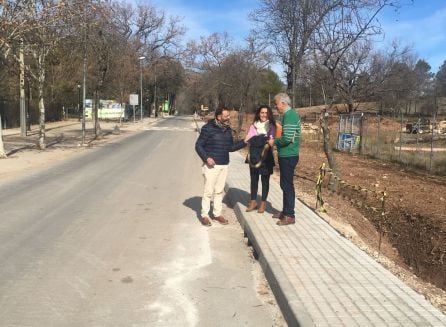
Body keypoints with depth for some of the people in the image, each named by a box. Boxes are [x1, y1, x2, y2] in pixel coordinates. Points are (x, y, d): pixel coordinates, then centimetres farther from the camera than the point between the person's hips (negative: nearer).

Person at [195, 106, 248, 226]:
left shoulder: (227, 129, 10)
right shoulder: (208, 128, -10)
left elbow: (231, 147, 16)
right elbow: (198, 145, -7)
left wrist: (243, 142, 4)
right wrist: (206, 158, -19)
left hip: (224, 165, 6)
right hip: (212, 165, -6)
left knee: (219, 191, 13)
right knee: (208, 191, -2)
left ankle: (217, 214, 24)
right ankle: (204, 215, 11)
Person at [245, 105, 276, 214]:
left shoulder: (271, 127, 2)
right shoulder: (253, 126, 9)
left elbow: (271, 141, -6)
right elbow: (249, 139, 2)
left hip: (266, 157, -2)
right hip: (254, 157, 3)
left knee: (265, 179, 4)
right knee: (253, 178, 8)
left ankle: (263, 203, 14)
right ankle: (253, 202, 19)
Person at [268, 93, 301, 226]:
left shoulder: (289, 115, -17)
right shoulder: (291, 114, 14)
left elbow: (288, 138, -24)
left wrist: (274, 142, -9)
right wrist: (276, 141, 11)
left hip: (288, 156, -10)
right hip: (287, 155, 10)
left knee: (287, 185, -3)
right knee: (285, 184, 16)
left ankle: (290, 216, 4)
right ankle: (285, 211, 26)